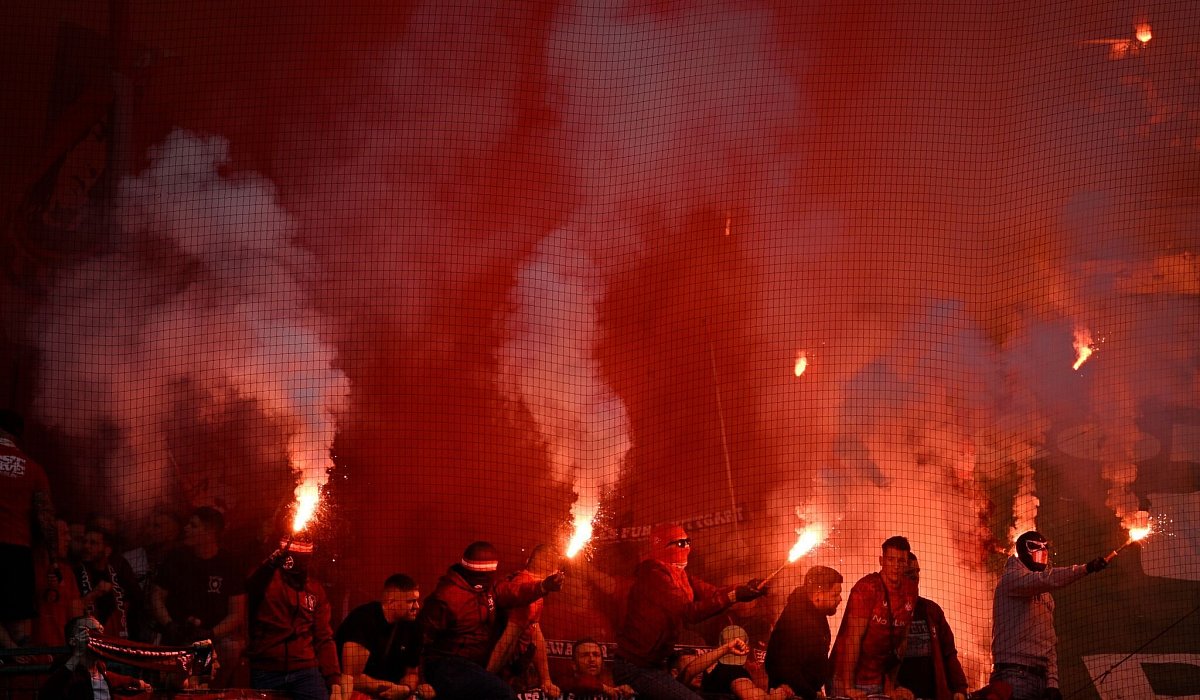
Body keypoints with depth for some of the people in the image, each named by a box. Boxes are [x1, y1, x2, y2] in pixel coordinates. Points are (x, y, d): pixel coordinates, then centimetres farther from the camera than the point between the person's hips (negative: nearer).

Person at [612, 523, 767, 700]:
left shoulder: (678, 573, 9)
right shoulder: (654, 574, -21)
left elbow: (709, 592, -2)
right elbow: (689, 611, -28)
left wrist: (744, 589, -17)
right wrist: (733, 596, -31)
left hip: (652, 665, 10)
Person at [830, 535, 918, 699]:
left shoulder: (910, 591, 3)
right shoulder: (866, 587, -15)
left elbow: (901, 642, 7)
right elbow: (853, 638, -19)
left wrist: (890, 686, 5)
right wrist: (848, 687, -22)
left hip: (877, 680, 5)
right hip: (848, 678, -5)